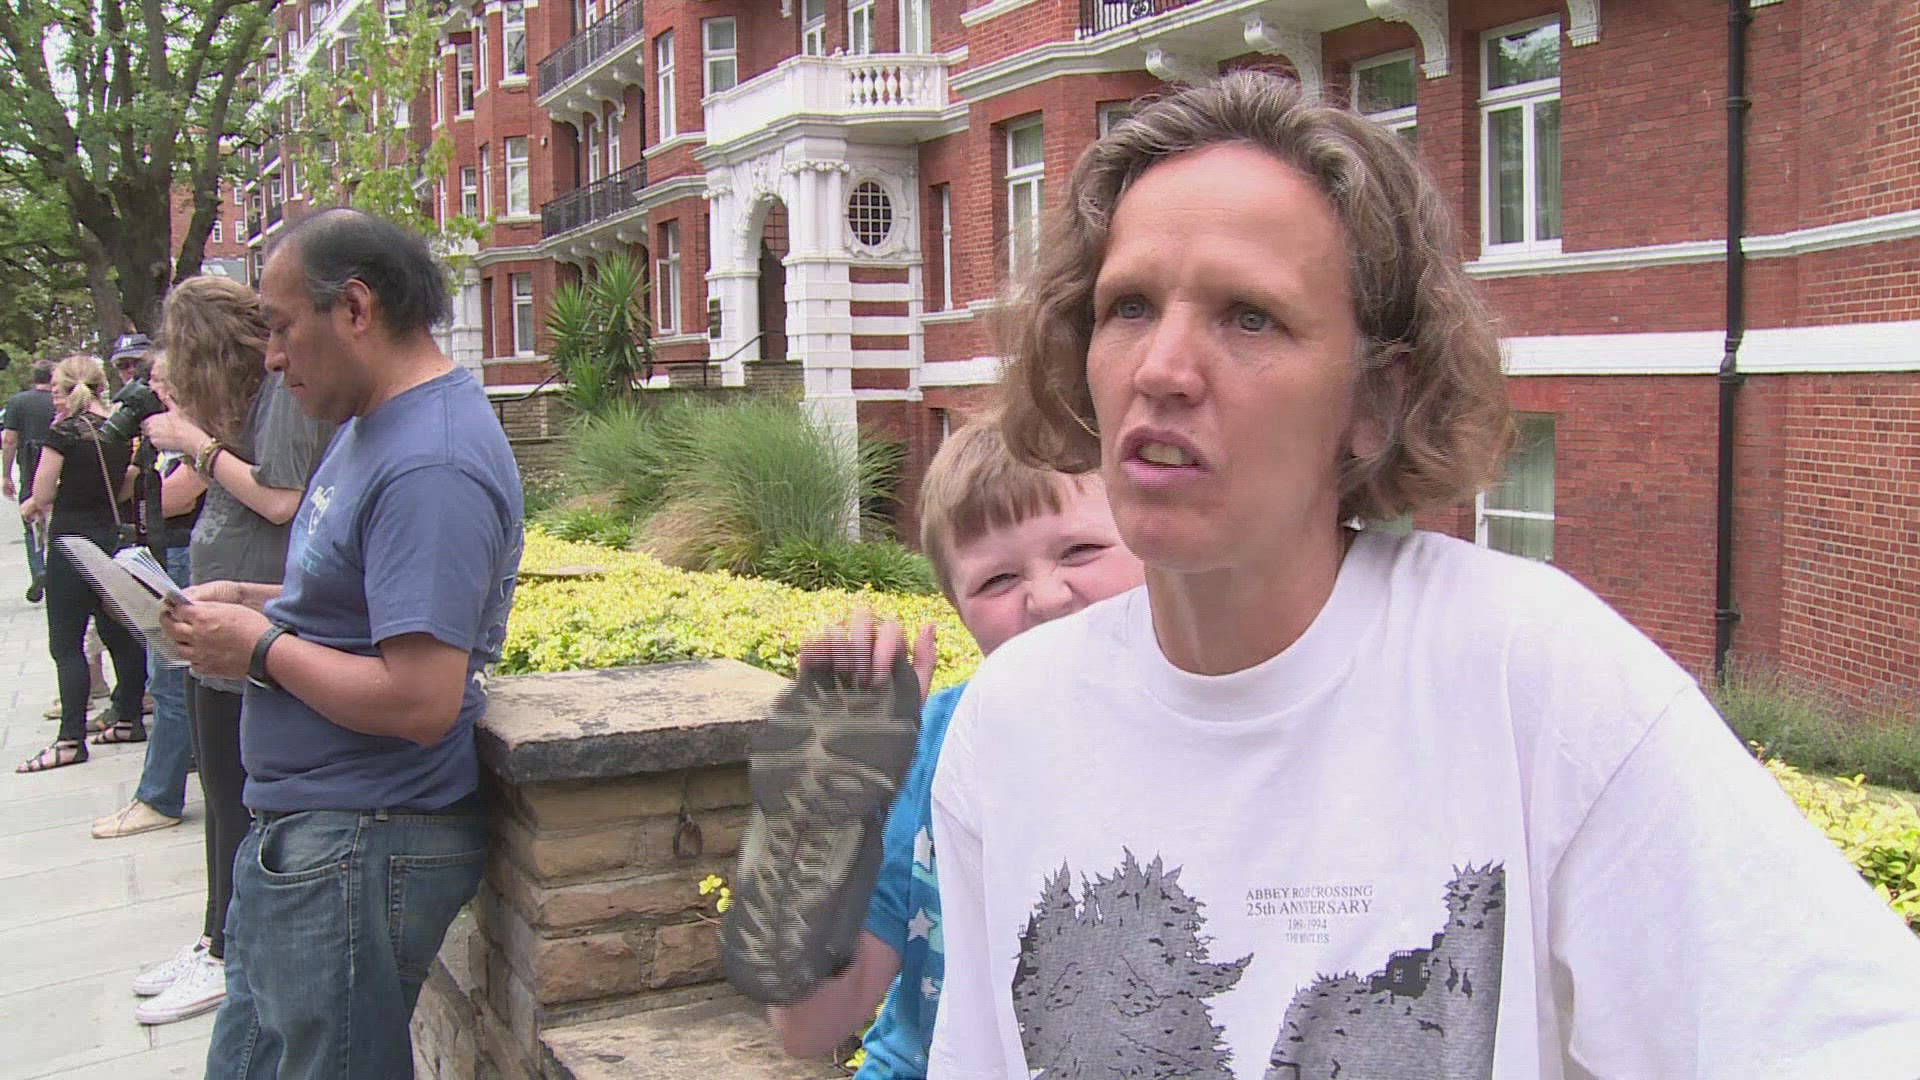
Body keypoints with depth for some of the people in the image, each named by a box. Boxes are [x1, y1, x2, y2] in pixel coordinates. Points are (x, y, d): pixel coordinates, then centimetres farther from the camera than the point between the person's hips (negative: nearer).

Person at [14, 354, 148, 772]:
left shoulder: (63, 431, -12)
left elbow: (42, 494, -8)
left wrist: (35, 505, 12)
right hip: (113, 536, 6)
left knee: (66, 642, -3)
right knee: (120, 633, 14)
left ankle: (71, 739, -5)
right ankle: (128, 719, 21)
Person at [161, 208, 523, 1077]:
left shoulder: (430, 467, -24)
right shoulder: (372, 425, 11)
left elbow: (419, 701, -29)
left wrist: (262, 649, -16)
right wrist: (250, 601, 6)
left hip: (359, 852, -11)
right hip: (303, 833, 11)